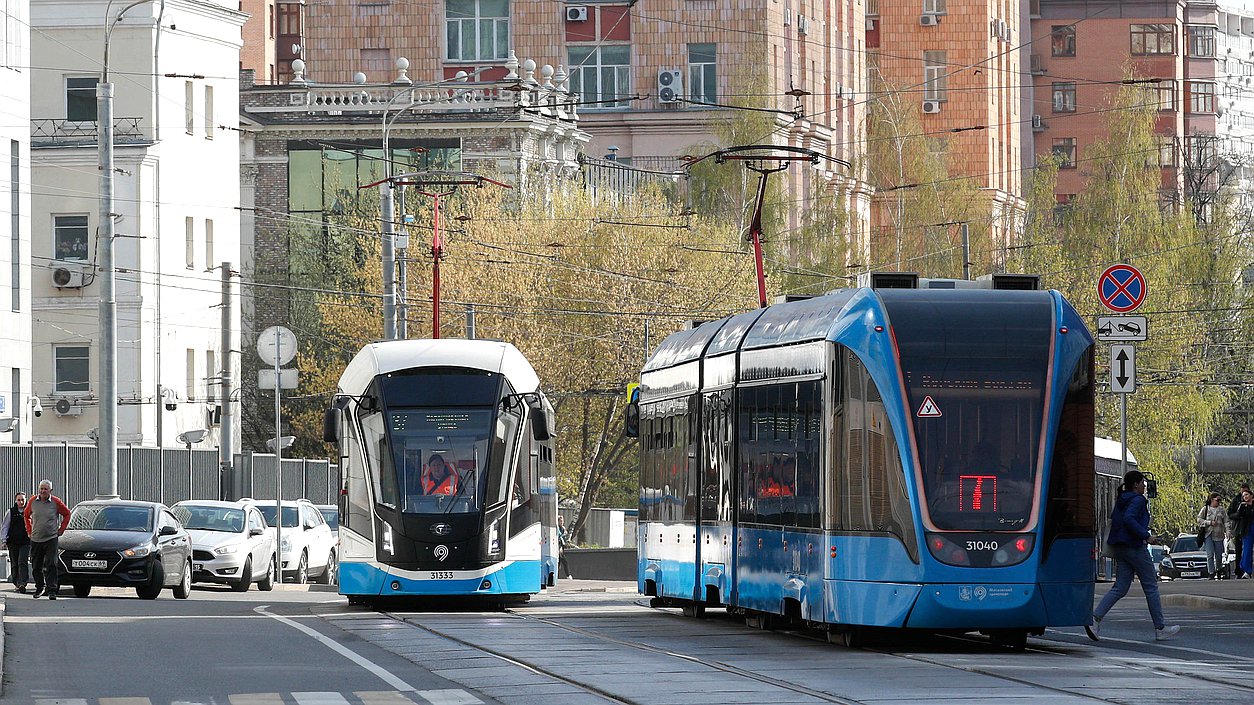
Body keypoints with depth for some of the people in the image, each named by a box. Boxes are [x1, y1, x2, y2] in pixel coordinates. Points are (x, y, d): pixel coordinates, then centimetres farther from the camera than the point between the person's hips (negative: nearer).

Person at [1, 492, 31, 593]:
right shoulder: (10, 512, 4)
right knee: (14, 564, 8)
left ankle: (22, 584, -20)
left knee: (23, 562, -13)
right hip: (13, 542, 2)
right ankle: (16, 583, 20)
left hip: (25, 542, -2)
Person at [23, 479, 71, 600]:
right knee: (36, 566, 10)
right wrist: (29, 530, 13)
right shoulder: (33, 502, 2)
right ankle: (40, 587, 28)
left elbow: (67, 514, 10)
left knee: (51, 565, -11)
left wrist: (61, 529, 5)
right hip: (35, 539, 3)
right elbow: (26, 515, 19)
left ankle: (51, 590, -11)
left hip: (51, 539, -3)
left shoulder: (55, 502, -4)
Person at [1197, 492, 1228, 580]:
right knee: (1210, 555, -11)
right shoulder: (1205, 509, 6)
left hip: (1218, 535, 2)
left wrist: (1227, 533, -4)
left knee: (1219, 555, 4)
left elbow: (1226, 522, 8)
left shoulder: (1221, 510, 11)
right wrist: (1209, 522, -10)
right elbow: (1199, 520, 2)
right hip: (1208, 535, -2)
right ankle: (1212, 573, -9)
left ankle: (1219, 572, 25)